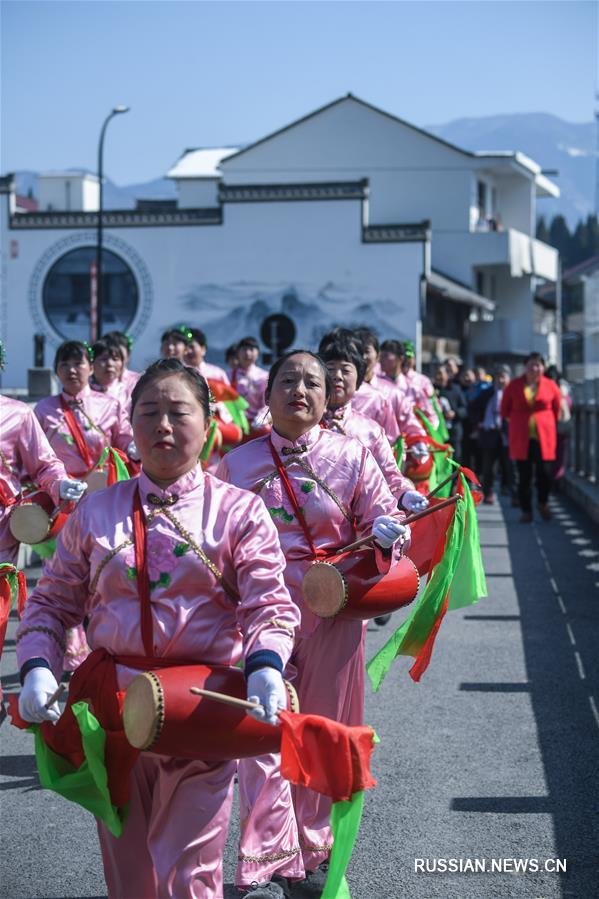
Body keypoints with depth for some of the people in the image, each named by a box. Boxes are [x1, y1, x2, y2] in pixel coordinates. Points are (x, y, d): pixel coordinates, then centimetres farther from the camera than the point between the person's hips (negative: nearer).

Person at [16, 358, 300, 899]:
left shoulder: (238, 509, 0)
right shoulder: (96, 512, 8)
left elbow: (270, 603, -8)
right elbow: (51, 602, 10)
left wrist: (265, 666, -27)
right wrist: (37, 667, -7)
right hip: (112, 702, 3)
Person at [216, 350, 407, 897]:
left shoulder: (352, 456, 3)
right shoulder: (237, 463, 5)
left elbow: (385, 514, 1)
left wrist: (384, 531, -21)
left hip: (333, 611, 0)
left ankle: (312, 853, 27)